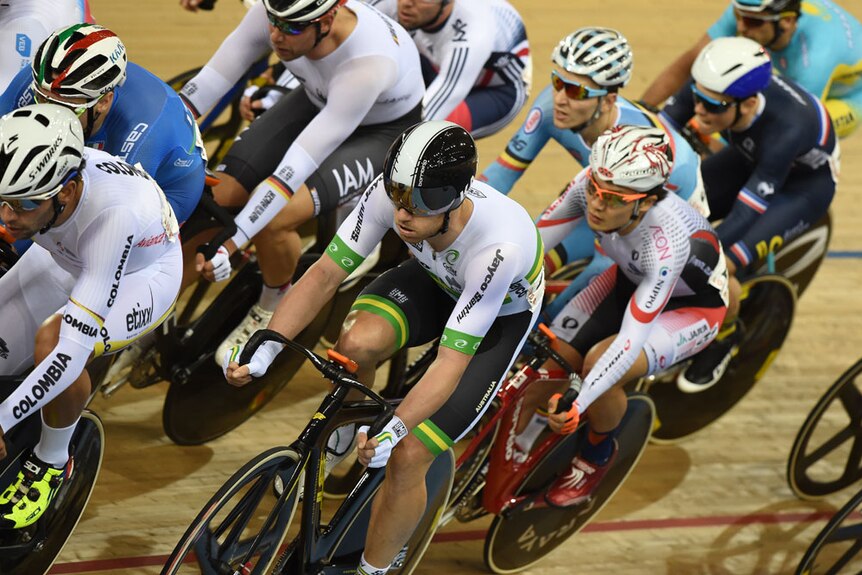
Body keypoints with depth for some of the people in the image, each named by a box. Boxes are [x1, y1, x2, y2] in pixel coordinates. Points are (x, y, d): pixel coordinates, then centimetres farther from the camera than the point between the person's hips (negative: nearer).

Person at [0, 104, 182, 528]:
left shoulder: (114, 211, -44)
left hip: (141, 273, -5)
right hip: (63, 258, 6)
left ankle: (51, 463, -8)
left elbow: (74, 348, -45)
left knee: (52, 339, -34)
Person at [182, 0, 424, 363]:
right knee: (213, 201, -11)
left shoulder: (369, 64, -43)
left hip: (383, 130, -6)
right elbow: (210, 82, -21)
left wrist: (229, 243, -41)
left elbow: (298, 167, -42)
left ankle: (271, 311, 4)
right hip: (317, 102, 6)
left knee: (273, 220, -26)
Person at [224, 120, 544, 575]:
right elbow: (326, 273, -25)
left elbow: (452, 360, -40)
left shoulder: (499, 247, -42)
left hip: (501, 314, -4)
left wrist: (395, 431, -52)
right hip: (436, 281, 4)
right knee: (356, 343, -30)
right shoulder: (391, 193, -32)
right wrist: (264, 350, -36)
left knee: (407, 457, -14)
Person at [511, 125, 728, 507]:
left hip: (690, 307, -5)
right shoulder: (589, 185, -29)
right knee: (548, 365, -8)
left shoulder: (665, 242, -42)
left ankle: (598, 454, 5)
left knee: (598, 365, -26)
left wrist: (578, 405, -49)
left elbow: (632, 338, -43)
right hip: (630, 279, 5)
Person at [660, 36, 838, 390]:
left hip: (806, 181, -6)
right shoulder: (710, 90, -29)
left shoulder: (787, 130, -42)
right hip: (751, 159, 6)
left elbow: (743, 217, -39)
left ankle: (725, 338, 7)